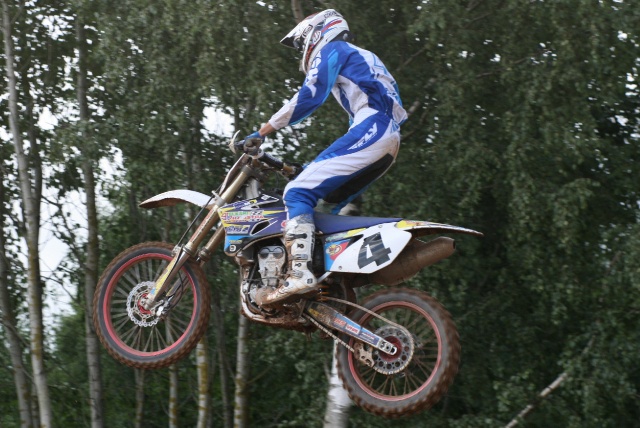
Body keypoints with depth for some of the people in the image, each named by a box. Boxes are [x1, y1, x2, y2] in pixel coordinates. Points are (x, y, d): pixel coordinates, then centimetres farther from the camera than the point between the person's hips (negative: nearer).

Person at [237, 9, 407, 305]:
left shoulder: (331, 50, 8)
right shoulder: (360, 58, 36)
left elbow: (310, 96, -8)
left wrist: (262, 132, -9)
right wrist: (323, 164, 39)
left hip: (370, 130, -9)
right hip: (390, 139, 9)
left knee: (298, 193, -16)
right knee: (331, 203, 17)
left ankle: (300, 273, -33)